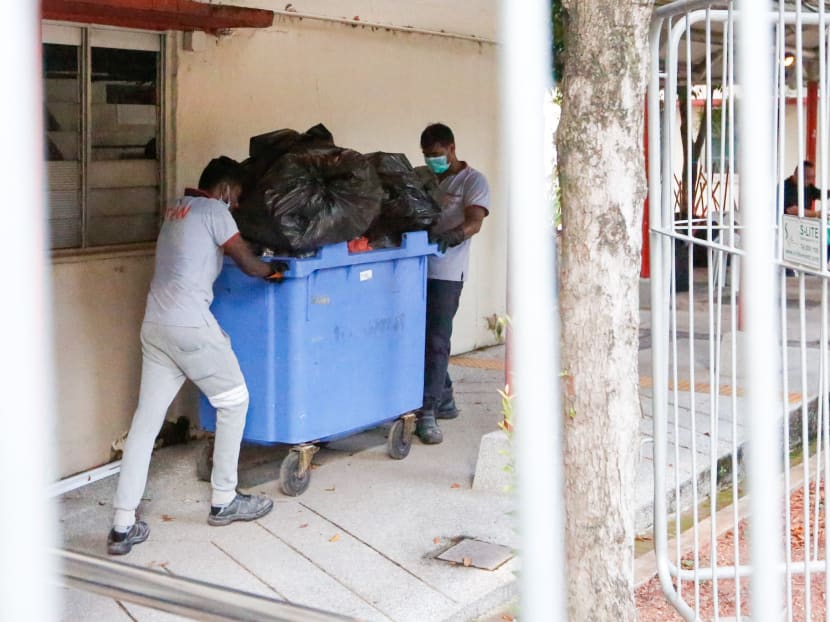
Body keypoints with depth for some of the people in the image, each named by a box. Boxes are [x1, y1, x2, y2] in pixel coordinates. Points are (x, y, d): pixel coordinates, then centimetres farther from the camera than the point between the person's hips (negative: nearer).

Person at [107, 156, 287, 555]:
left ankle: (123, 527, 2)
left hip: (155, 324, 8)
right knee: (234, 401, 10)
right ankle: (224, 501, 18)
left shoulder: (176, 210, 23)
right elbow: (248, 264, 0)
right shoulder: (213, 211, -1)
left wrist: (260, 268, 31)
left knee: (146, 420, 5)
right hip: (189, 324, -8)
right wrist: (273, 271, 21)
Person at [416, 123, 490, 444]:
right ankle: (444, 400, 26)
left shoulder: (473, 181, 0)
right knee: (423, 337, 12)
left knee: (436, 340, -10)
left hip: (446, 271, -6)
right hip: (416, 267, 6)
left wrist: (455, 234, -35)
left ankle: (427, 413, -10)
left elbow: (474, 221, -15)